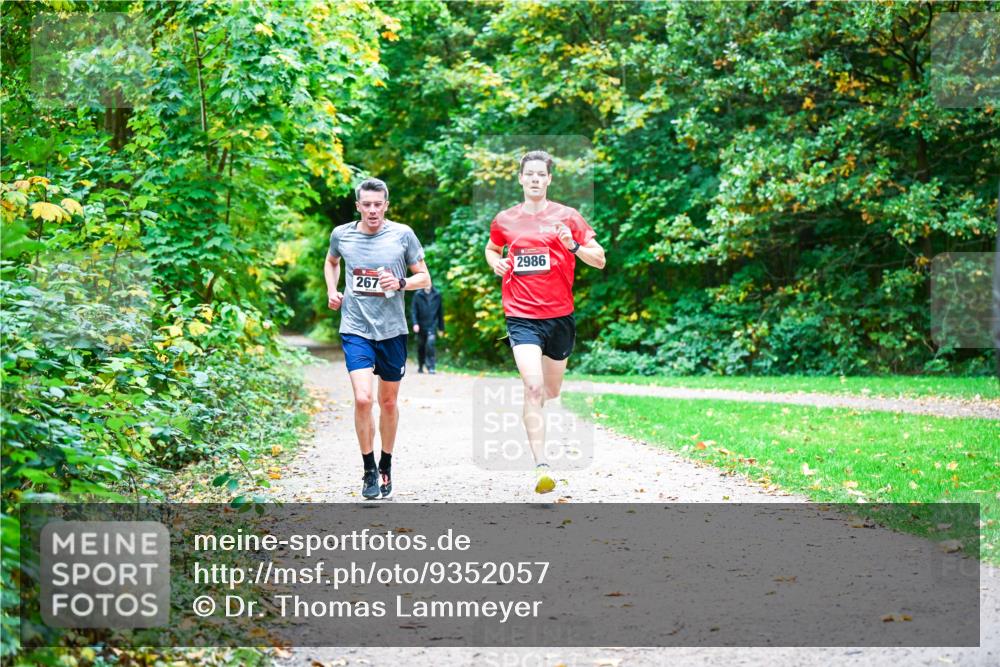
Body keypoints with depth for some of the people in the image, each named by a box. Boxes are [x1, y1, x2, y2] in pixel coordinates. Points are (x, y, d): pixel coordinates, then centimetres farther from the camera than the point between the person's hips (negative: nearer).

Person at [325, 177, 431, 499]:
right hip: (355, 329, -1)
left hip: (392, 330, 1)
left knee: (388, 401, 12)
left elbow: (425, 279, 3)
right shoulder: (341, 234, 1)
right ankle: (369, 470, -1)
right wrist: (332, 290, 7)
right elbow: (331, 261, 24)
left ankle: (386, 466, 31)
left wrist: (400, 283, -16)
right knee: (363, 399, -16)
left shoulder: (402, 235, -4)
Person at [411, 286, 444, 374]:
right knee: (421, 347, 11)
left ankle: (430, 367, -14)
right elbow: (413, 310, -4)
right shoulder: (418, 295, -3)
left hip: (432, 326, -1)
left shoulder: (437, 295, 2)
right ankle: (420, 366, 30)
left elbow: (440, 312, 8)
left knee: (430, 344, -18)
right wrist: (415, 323, -17)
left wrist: (441, 327, 10)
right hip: (421, 326, 1)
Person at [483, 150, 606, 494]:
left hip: (559, 316, 1)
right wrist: (496, 262, 4)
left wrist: (573, 246, -19)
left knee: (551, 393, 14)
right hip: (521, 316, -1)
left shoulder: (567, 217, 0)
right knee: (533, 387, -19)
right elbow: (491, 248, 26)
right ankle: (541, 466, -21)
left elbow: (600, 260, -1)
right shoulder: (505, 220, 6)